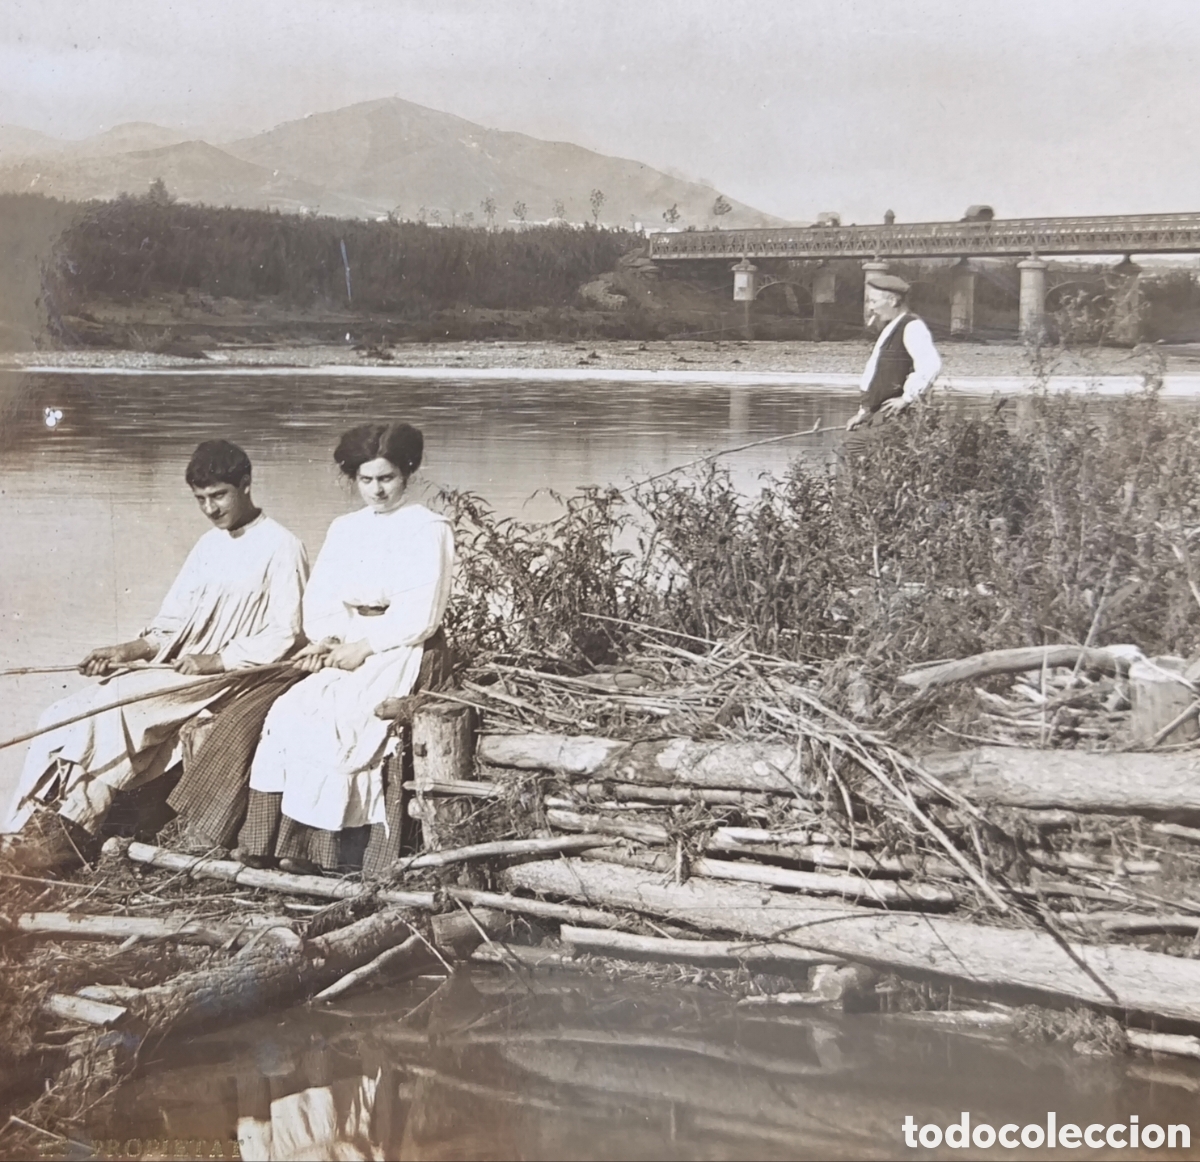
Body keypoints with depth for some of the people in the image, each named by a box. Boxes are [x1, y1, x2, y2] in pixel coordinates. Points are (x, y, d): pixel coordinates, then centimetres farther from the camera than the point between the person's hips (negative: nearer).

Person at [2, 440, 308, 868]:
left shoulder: (281, 548, -6)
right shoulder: (209, 545, 17)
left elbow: (284, 637, -12)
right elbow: (172, 623, 16)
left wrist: (215, 660, -20)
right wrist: (127, 651, -2)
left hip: (230, 675, -7)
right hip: (178, 667, 7)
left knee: (117, 706, -25)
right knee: (100, 704, -15)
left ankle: (77, 827, -20)